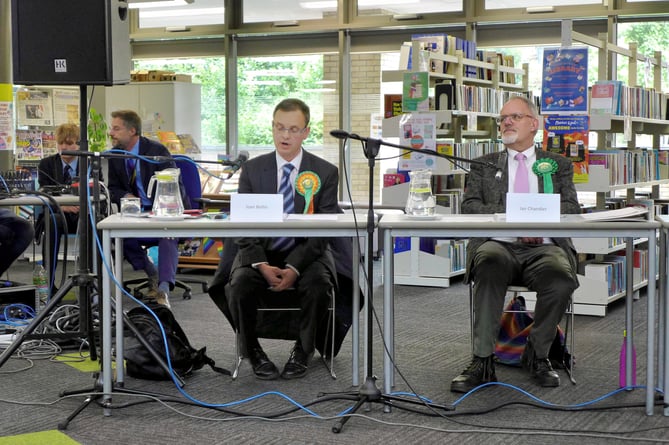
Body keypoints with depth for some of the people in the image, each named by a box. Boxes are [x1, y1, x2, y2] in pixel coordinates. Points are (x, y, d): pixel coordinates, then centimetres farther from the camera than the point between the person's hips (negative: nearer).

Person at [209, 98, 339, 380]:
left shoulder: (325, 172, -1)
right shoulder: (252, 169, 2)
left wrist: (294, 268, -21)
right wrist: (262, 265, -20)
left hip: (306, 254, -1)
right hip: (259, 253, 1)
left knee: (319, 284, -32)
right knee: (240, 283, -30)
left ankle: (303, 351, -7)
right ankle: (252, 351, -6)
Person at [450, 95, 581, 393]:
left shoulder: (559, 165, 21)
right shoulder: (484, 165, 21)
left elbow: (572, 209, 7)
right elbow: (469, 206, 5)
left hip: (544, 246, 1)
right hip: (499, 244, 0)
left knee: (561, 280, -33)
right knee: (489, 267, -36)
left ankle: (537, 355, -10)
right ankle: (483, 362, -33)